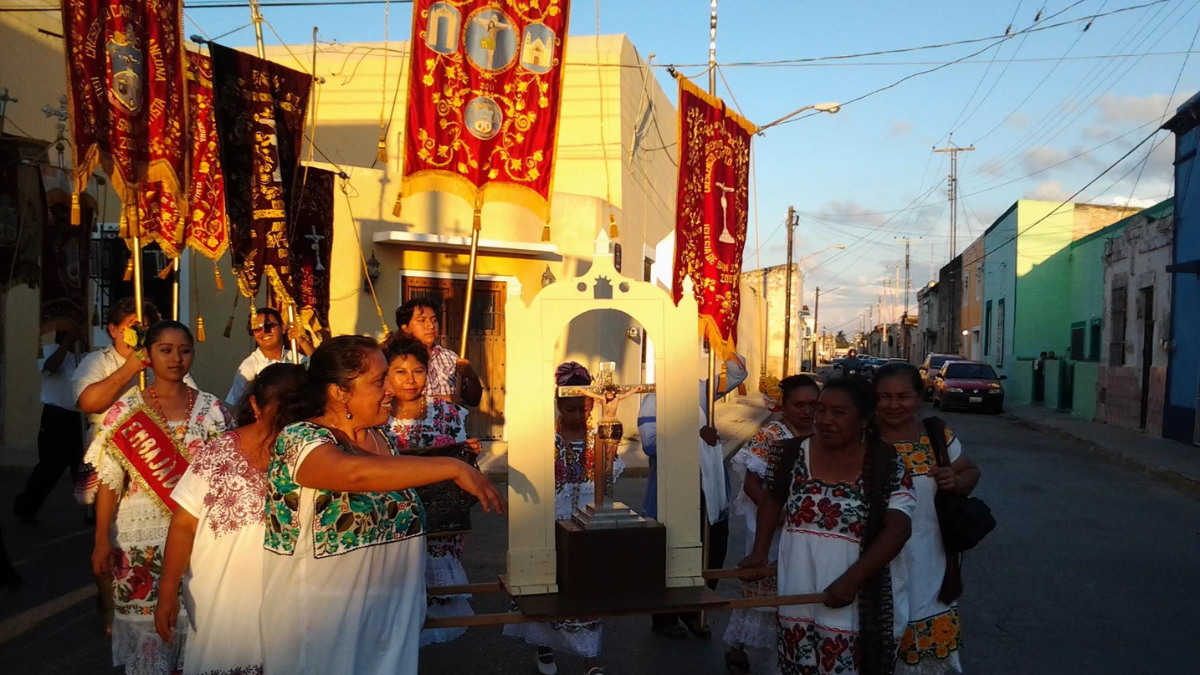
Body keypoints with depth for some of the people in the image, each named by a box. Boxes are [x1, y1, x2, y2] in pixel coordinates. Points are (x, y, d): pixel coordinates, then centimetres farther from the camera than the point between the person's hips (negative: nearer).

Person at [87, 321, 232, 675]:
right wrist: (102, 540, -7)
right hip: (142, 532, -1)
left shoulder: (211, 409, 2)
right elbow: (109, 479, -3)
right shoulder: (126, 410, -1)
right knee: (144, 618, 7)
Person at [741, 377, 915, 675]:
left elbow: (898, 528, -14)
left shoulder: (886, 463, -10)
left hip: (862, 606, -3)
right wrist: (760, 551, 4)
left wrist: (850, 580, -21)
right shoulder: (791, 454, -1)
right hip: (798, 600, 3)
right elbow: (772, 498, 16)